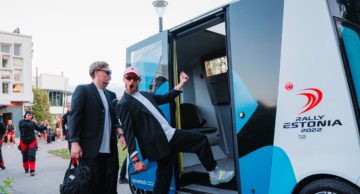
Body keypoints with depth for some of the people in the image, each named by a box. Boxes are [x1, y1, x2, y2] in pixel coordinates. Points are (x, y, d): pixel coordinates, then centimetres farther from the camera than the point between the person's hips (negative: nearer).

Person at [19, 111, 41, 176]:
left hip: (32, 141, 0)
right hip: (23, 142, 0)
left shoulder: (33, 122, 1)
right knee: (25, 156, 13)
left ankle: (32, 170, -6)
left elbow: (39, 129, 5)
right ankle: (26, 169, 34)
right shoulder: (21, 122, -4)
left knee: (32, 155, -9)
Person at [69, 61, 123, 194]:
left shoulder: (111, 95, 18)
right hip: (90, 149, -6)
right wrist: (75, 143, -15)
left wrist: (120, 132, -1)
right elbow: (74, 117, -7)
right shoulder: (83, 90, -1)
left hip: (110, 150, 6)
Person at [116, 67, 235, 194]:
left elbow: (166, 98, 25)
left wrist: (181, 83, 17)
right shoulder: (124, 104, -8)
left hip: (170, 134, 8)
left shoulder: (145, 95, 16)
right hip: (159, 144, -8)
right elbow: (128, 133, -13)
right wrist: (135, 160, -17)